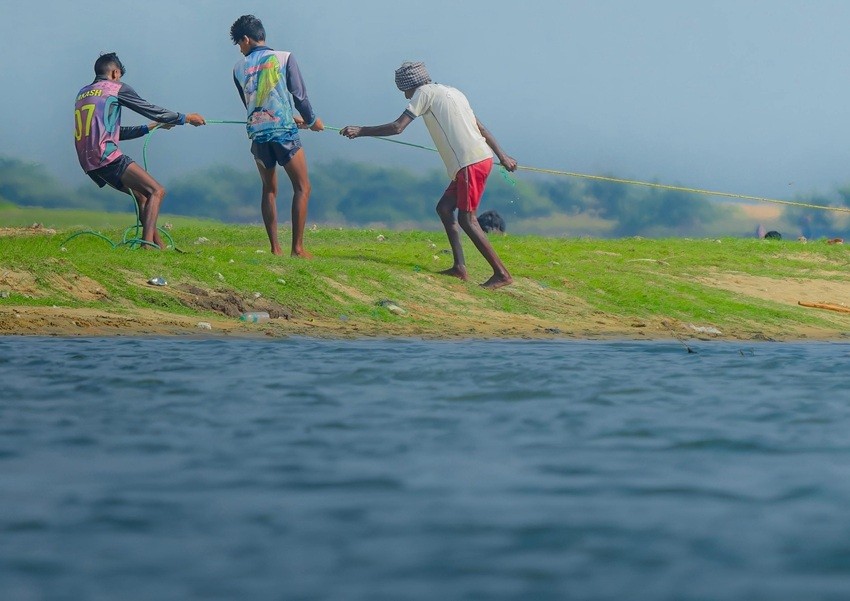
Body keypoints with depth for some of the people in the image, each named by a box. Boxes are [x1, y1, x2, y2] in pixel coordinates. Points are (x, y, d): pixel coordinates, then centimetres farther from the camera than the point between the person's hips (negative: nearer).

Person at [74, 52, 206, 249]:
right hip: (107, 157, -8)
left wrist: (149, 128, 35)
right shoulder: (116, 88, 3)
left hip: (88, 162, 8)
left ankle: (159, 245, 17)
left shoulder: (83, 94, 26)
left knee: (141, 194, 20)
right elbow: (150, 110, 5)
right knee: (157, 191, -9)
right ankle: (147, 244, -23)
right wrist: (185, 118, 17)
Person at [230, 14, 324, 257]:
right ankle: (297, 247, -7)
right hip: (283, 131, -3)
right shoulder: (284, 58, -1)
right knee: (302, 187, 2)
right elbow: (299, 95, -3)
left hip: (257, 134, 3)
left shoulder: (239, 68, 9)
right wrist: (312, 121, 16)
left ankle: (275, 248, 8)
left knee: (269, 189, 14)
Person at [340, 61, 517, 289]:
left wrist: (360, 131, 0)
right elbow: (481, 128, 25)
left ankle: (502, 274, -9)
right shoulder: (451, 92, 24)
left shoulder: (425, 93, -1)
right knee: (444, 208, 15)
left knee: (467, 219, -7)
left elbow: (397, 127, -8)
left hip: (471, 162, -9)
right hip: (483, 158, 9)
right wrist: (502, 156, 28)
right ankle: (459, 267, 11)